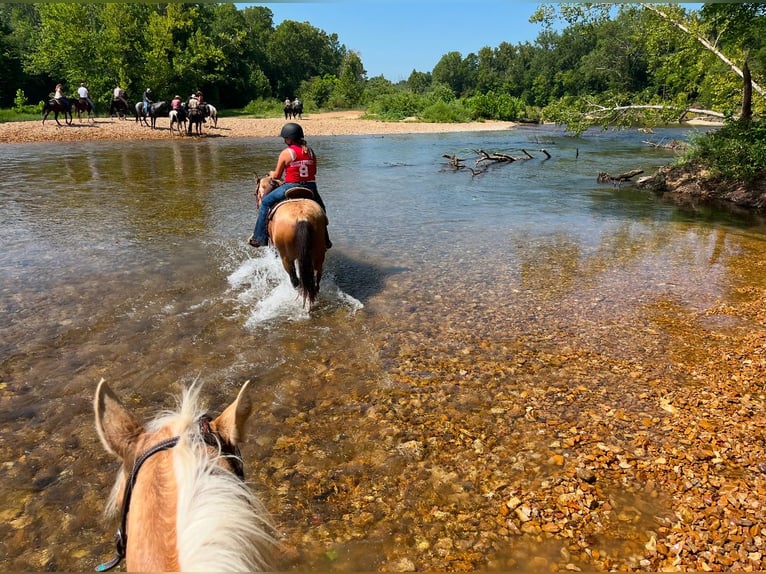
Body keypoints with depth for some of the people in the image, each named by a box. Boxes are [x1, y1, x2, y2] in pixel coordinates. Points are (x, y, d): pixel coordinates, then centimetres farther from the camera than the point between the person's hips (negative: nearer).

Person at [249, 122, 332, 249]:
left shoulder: (286, 153, -7)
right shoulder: (311, 152, 6)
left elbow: (276, 176, -1)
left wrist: (271, 173, 21)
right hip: (311, 188, 5)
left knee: (265, 202, 12)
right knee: (320, 209, 31)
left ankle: (259, 237, 10)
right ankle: (324, 240, 33)